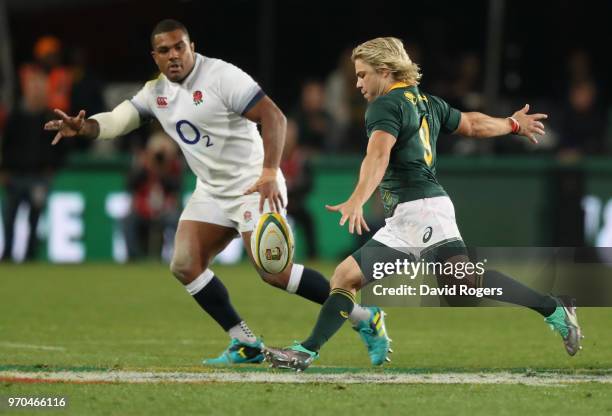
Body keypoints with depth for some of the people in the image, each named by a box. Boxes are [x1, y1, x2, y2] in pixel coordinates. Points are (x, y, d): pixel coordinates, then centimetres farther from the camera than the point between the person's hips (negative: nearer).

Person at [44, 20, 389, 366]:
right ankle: (246, 345, 4)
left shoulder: (222, 76, -16)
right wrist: (84, 127, -20)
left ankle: (364, 317, -3)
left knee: (273, 271, -17)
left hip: (255, 186, -8)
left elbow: (274, 117, -21)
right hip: (212, 191, 8)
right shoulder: (155, 92, 6)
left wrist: (269, 173, -32)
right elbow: (117, 120, 2)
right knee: (186, 266, -5)